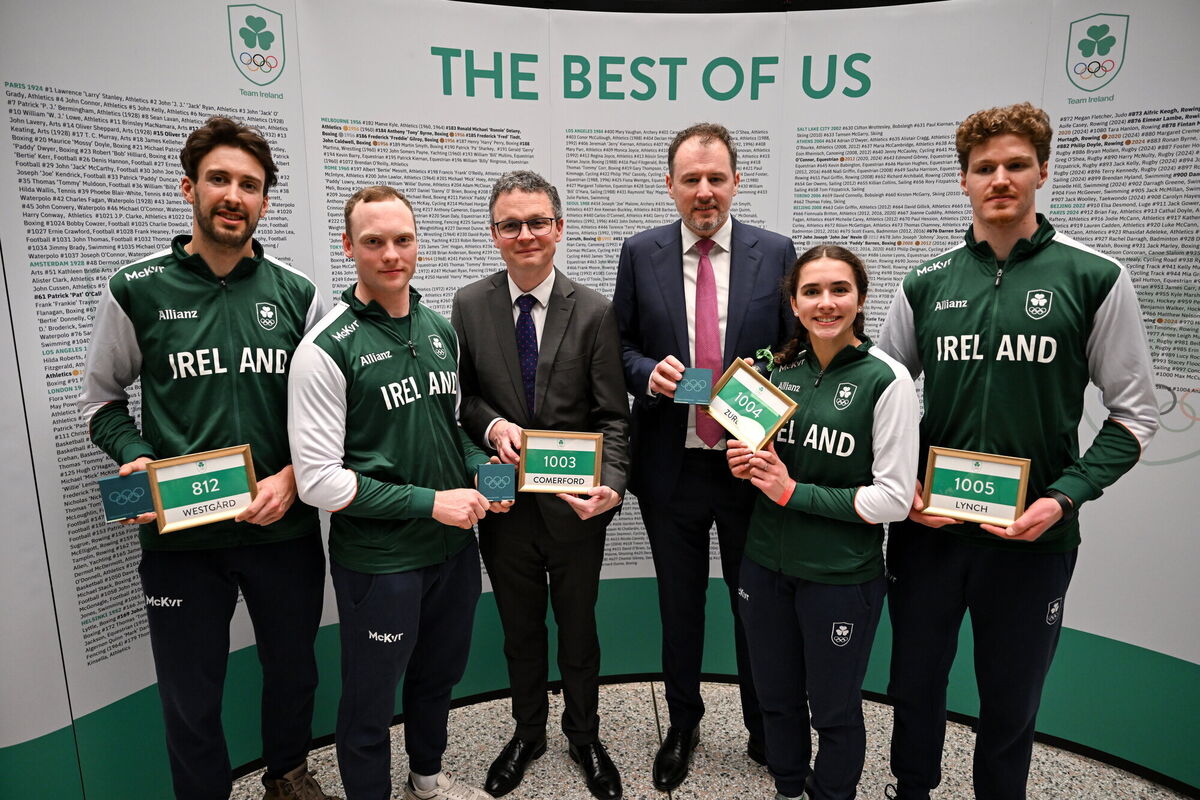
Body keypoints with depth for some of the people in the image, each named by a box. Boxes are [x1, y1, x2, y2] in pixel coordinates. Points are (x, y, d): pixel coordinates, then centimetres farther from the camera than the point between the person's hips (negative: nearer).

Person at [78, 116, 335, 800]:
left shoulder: (298, 294, 1)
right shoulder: (135, 292, -2)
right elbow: (103, 398, 8)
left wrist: (294, 476, -11)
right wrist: (136, 459, -11)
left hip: (284, 528, 2)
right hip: (180, 537, -1)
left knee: (294, 672, 20)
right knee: (190, 702, 12)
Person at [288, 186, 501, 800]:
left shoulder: (441, 330, 4)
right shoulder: (327, 348, -16)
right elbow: (318, 480, -18)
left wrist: (481, 471, -4)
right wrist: (429, 501, -20)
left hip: (453, 543, 7)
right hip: (378, 559, -6)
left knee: (440, 674, 26)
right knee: (371, 701, 14)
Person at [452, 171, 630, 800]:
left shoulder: (593, 312, -9)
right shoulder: (468, 306, -4)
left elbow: (613, 416, -9)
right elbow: (461, 393, 4)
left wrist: (611, 485, -24)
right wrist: (492, 425, -17)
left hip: (574, 504, -1)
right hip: (505, 504, 2)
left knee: (577, 627, 18)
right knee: (519, 628, 21)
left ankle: (584, 736, 43)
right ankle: (527, 732, 46)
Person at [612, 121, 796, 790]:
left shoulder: (776, 252, -1)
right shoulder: (640, 253, 0)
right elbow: (622, 345, 5)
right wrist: (649, 372, -16)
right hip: (672, 465, 1)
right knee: (679, 605, 18)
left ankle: (765, 732, 39)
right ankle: (683, 724, 41)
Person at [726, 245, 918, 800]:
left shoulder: (886, 380, -13)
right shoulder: (779, 368, 2)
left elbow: (894, 499, -15)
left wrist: (794, 492, -18)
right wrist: (744, 464, -6)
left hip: (841, 576, -5)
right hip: (766, 564, 5)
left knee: (833, 709, 15)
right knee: (776, 697, 21)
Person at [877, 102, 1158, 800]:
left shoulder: (1093, 278, -4)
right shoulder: (926, 284, 2)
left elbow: (1136, 411, -1)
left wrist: (1066, 496, -14)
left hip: (1034, 535, -2)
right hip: (927, 528, 2)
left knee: (1012, 698, 15)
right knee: (915, 682, 18)